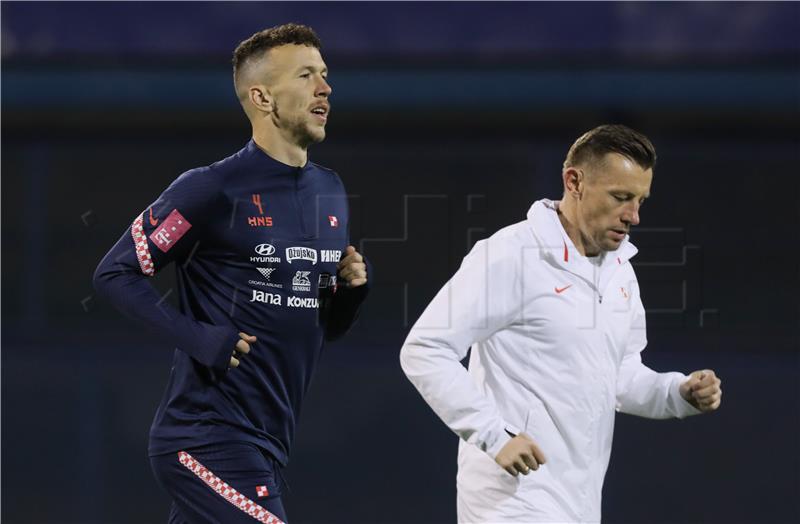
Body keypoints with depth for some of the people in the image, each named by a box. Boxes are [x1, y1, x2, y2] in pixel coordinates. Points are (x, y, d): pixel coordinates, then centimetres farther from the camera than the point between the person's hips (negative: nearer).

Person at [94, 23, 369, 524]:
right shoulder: (215, 190, -9)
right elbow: (116, 272, -9)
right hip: (211, 439, -8)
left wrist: (351, 289, 1)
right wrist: (198, 339, -18)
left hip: (266, 443, 8)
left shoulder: (331, 193, 14)